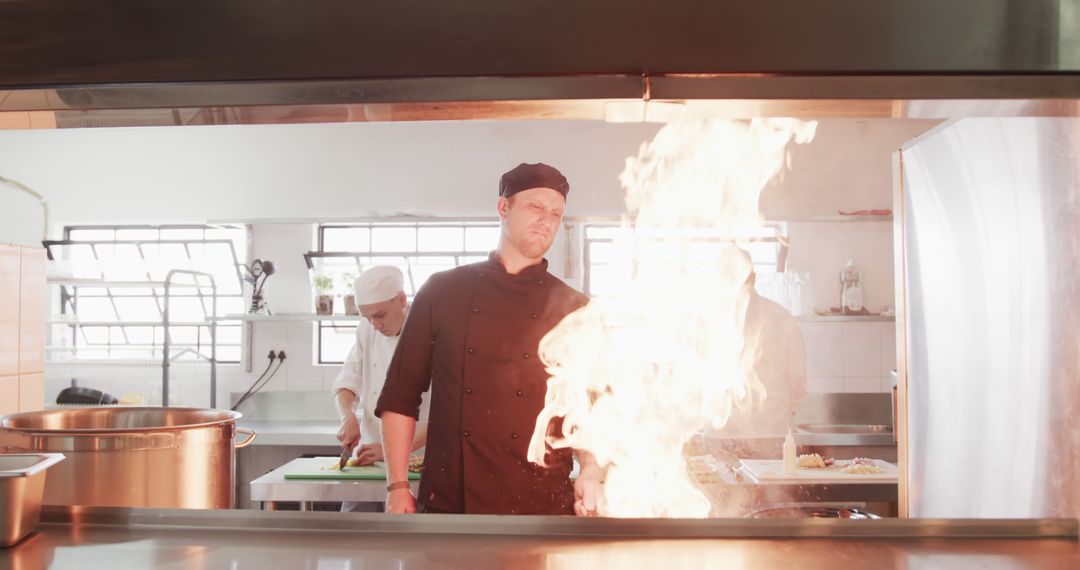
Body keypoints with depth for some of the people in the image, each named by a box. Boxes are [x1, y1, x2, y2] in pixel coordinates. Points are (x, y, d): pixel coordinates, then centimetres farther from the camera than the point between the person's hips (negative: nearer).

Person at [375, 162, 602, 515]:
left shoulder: (576, 311, 6)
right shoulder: (442, 292, 5)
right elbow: (400, 396, 7)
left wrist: (591, 473, -11)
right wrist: (398, 487, 1)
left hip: (542, 504, 1)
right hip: (448, 502, 0)